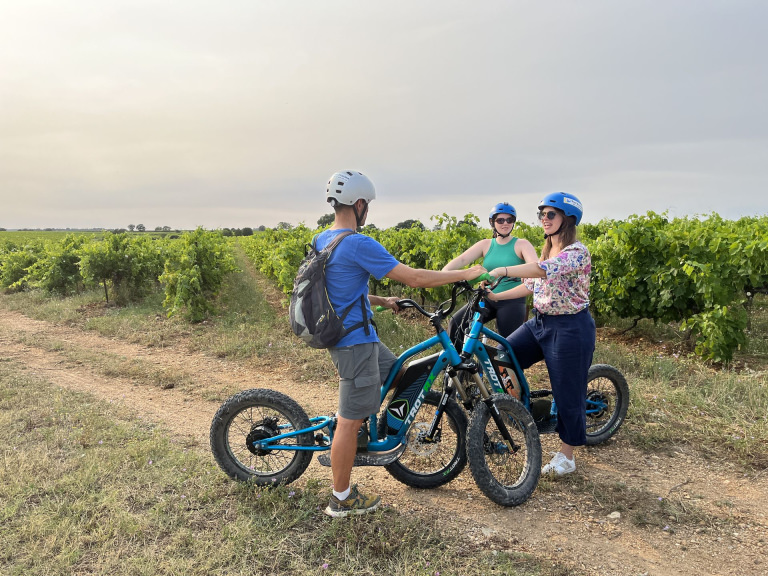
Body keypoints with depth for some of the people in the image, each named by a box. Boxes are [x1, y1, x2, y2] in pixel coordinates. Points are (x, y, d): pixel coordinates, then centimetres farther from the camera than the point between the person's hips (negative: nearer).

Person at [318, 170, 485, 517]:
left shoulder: (322, 241, 8)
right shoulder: (359, 244, -22)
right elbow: (415, 278, -21)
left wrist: (382, 301, 22)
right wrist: (467, 274, -9)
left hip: (343, 335, 10)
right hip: (356, 342, -10)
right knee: (350, 421, 2)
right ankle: (341, 499, 16)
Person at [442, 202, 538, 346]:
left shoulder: (521, 244, -1)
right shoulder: (485, 244, 8)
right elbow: (461, 259, -6)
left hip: (512, 301, -3)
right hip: (487, 298, 3)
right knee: (456, 323, -16)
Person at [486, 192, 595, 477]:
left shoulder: (577, 252, -17)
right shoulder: (547, 251, 12)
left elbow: (546, 270, -35)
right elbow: (531, 285, 17)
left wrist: (503, 270, -47)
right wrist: (496, 296, 7)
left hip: (570, 328, -8)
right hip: (540, 322, 8)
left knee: (568, 392, 3)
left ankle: (566, 457, 20)